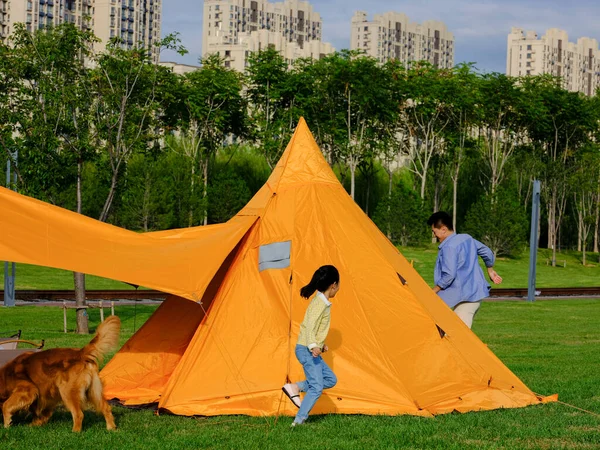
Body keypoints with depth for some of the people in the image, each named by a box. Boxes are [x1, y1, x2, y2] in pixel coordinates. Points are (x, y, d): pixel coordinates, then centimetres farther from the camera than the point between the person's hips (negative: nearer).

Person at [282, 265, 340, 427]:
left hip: (311, 350, 10)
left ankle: (295, 387, 7)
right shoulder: (321, 303, -17)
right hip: (307, 350, -10)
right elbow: (310, 326, -27)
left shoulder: (320, 301, 13)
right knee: (316, 387, -11)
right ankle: (299, 421, -10)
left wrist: (321, 344, 29)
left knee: (330, 379, 12)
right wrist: (313, 346, -37)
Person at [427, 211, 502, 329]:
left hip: (465, 296, -10)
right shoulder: (467, 239, 11)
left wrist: (433, 291, -10)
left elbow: (449, 275, -21)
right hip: (477, 293, 10)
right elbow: (487, 253, 23)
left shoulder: (448, 247, -15)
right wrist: (490, 270, 39)